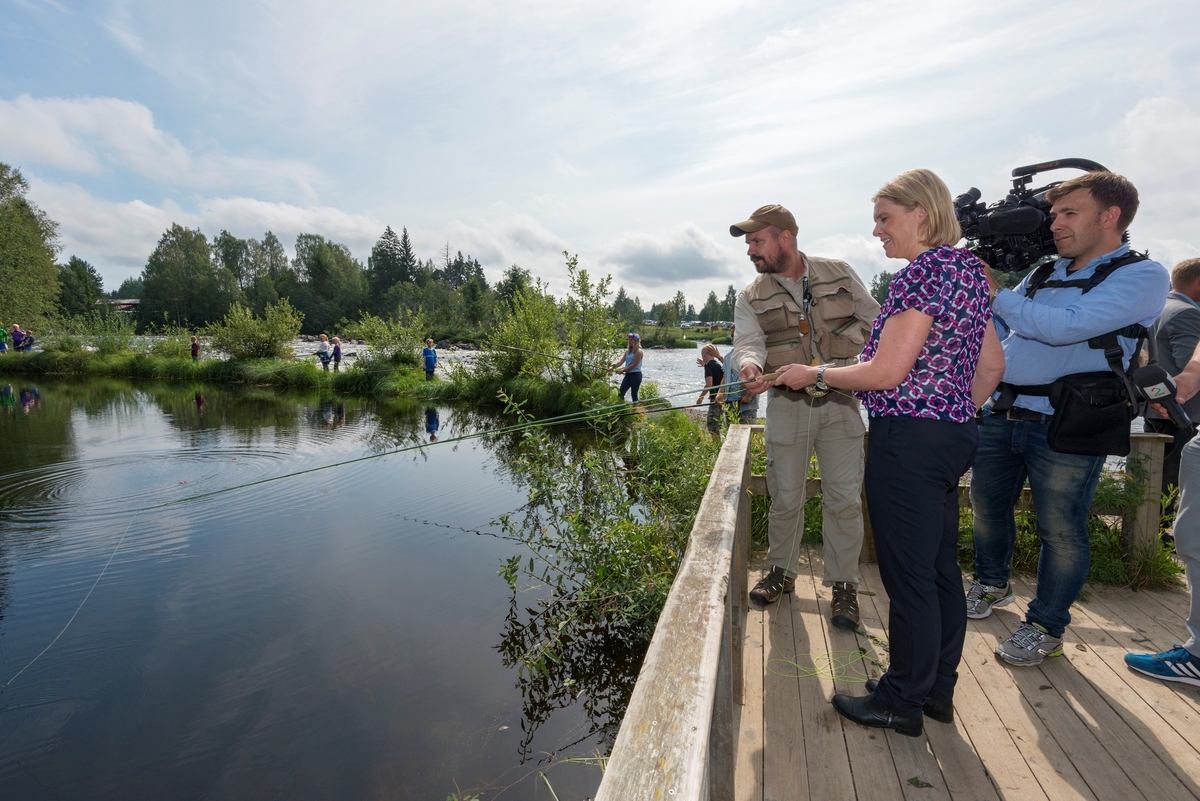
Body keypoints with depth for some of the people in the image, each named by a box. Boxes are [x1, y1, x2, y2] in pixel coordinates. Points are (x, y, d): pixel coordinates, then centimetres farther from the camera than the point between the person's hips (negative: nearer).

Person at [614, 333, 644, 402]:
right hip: (628, 374, 7)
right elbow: (621, 361, 3)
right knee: (621, 393, 0)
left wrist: (622, 370, -16)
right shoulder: (628, 351, 13)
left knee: (634, 394, -1)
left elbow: (634, 365, -16)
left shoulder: (638, 351, -9)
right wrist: (613, 367, -14)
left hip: (636, 374, -7)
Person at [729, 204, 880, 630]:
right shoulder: (752, 298, 4)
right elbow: (749, 341, -12)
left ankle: (843, 586, 15)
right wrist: (749, 364, -35)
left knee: (844, 498, 0)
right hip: (787, 407, 0)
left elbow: (875, 321, 11)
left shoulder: (839, 273, 5)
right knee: (785, 497, 7)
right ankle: (781, 571, 28)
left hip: (840, 403, 0)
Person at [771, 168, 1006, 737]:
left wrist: (814, 375, -7)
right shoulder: (969, 270, 15)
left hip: (908, 439, -10)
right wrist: (954, 415, 20)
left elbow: (885, 373, -20)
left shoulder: (923, 273, -15)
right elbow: (992, 366, 17)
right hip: (954, 436, 10)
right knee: (941, 567, 17)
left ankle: (902, 704, 17)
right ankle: (937, 689, 32)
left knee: (909, 576, 1)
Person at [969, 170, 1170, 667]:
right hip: (1001, 413, 6)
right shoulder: (1044, 273, 14)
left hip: (1065, 425, -6)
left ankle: (1046, 626, 23)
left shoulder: (1143, 277, -6)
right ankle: (992, 584, 40)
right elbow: (994, 332, 17)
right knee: (987, 504, 16)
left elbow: (1065, 326, -21)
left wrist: (997, 295, -11)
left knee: (1060, 530, 4)